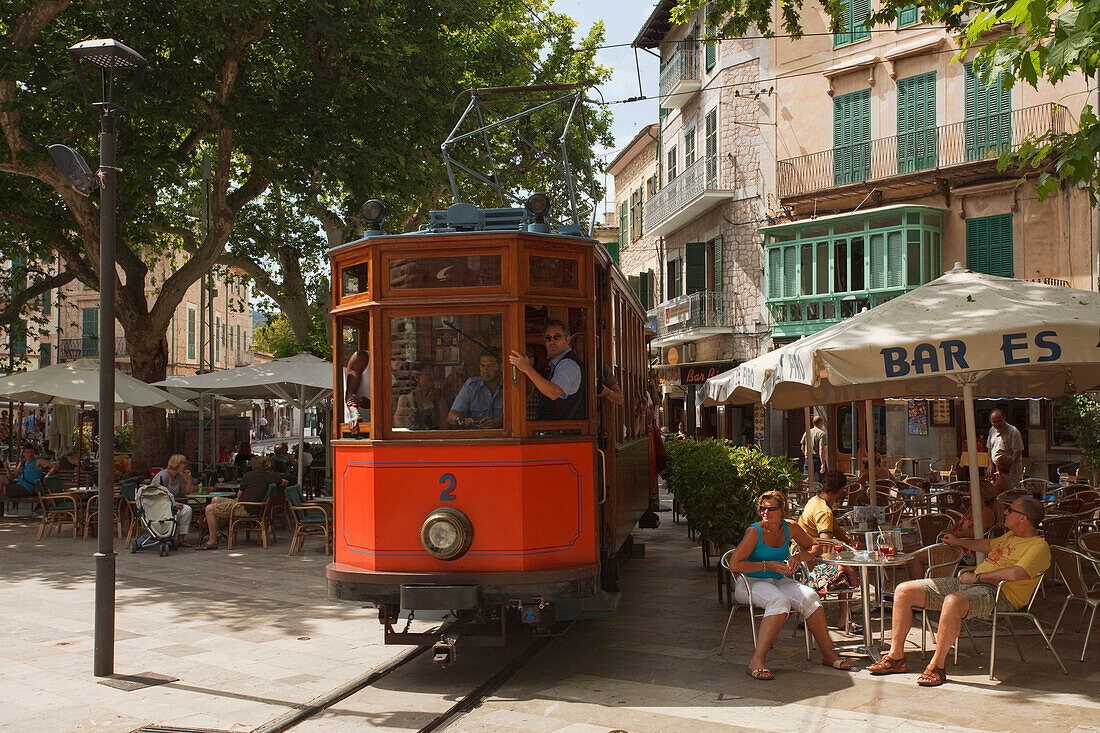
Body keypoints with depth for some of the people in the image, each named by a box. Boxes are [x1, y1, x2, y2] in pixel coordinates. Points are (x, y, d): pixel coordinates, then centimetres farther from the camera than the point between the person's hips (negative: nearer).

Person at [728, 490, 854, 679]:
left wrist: (798, 558, -6)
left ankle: (829, 654, -11)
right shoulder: (755, 532, -15)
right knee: (779, 601, -34)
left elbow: (813, 547, 15)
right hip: (751, 583, -5)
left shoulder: (790, 527, -1)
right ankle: (757, 661, -34)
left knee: (809, 597, -22)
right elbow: (734, 564, -20)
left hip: (779, 581, 5)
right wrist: (767, 565, -20)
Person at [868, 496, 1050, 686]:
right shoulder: (1011, 536, 22)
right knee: (904, 591, -3)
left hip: (997, 593, -10)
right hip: (967, 584, 10)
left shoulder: (1038, 546, -6)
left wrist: (977, 576, -16)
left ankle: (937, 666, -28)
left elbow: (1016, 573, -23)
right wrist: (959, 542, 53)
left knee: (952, 602, -43)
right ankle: (896, 657, 0)